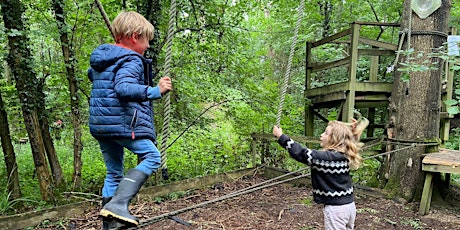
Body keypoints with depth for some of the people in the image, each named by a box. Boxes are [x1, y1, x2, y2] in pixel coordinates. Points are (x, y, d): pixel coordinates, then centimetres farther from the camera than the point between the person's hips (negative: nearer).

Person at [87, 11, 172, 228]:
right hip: (123, 121, -9)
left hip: (100, 123, 9)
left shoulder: (100, 56, 17)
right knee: (152, 157, -4)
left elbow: (92, 74, 35)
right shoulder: (131, 60, -11)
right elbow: (124, 88, -26)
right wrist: (155, 91, -30)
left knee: (113, 172, 15)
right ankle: (118, 203, -17)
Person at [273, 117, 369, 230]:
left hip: (335, 208, -9)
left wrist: (281, 136, -22)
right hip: (349, 205, 9)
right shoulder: (345, 155, 2)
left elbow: (302, 153, -25)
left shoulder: (326, 157, -21)